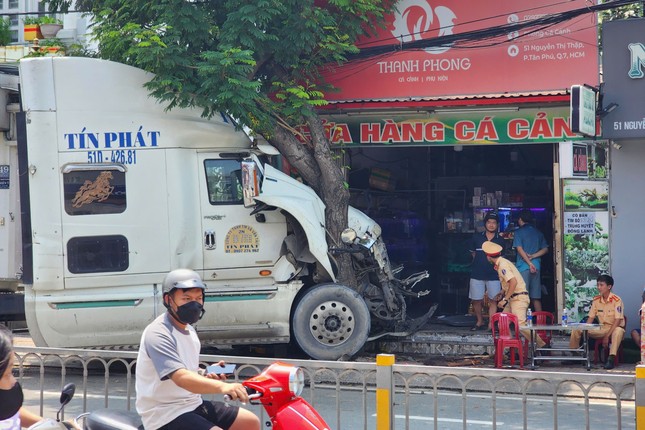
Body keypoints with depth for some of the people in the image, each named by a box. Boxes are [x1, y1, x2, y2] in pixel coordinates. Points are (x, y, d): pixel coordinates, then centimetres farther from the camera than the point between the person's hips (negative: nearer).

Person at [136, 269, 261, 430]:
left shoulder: (189, 330, 12)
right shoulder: (158, 334, -20)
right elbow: (181, 378, -34)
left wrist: (208, 377, 3)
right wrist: (222, 386, -49)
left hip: (193, 404, 10)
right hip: (166, 415, -10)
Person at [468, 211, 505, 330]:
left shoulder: (500, 240, 4)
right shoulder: (477, 237, 4)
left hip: (493, 275, -1)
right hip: (477, 274, 1)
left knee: (493, 300, -2)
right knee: (476, 300, 4)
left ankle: (491, 325, 4)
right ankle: (479, 322, 22)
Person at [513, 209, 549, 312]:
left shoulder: (519, 232, -2)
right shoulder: (538, 232, 14)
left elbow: (520, 249, -11)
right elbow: (545, 249, 8)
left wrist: (529, 263, -14)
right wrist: (533, 256, -2)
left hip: (523, 266, -5)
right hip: (536, 267, 5)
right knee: (536, 297, 9)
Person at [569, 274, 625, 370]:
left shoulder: (616, 300, -14)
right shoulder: (596, 300, 3)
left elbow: (617, 321, -20)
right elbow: (591, 318, 7)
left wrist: (607, 336, -26)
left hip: (615, 328, -6)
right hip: (601, 329, 6)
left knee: (618, 331, -43)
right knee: (576, 329, -6)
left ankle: (611, 359, -48)